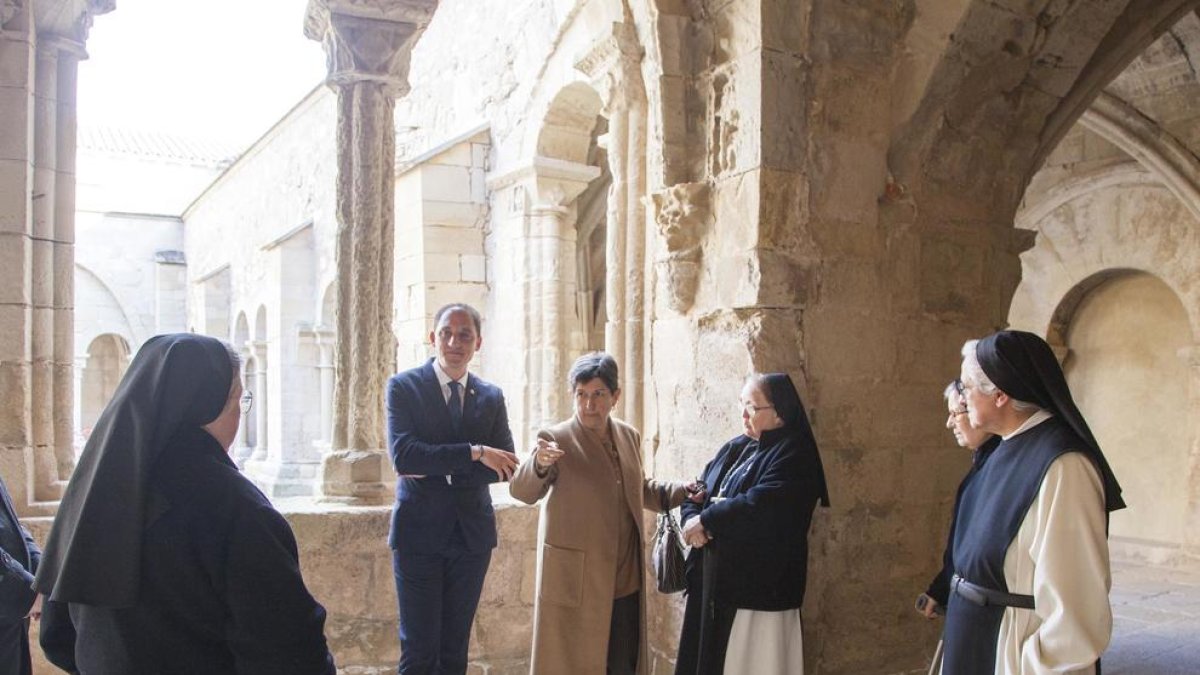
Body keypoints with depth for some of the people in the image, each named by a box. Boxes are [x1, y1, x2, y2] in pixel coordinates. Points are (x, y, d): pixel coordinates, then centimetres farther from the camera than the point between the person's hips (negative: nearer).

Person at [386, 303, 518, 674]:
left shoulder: (492, 396, 7)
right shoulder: (404, 386, -4)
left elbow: (505, 467, 0)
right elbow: (403, 455, -17)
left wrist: (436, 469, -11)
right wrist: (475, 453, -21)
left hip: (472, 533, 3)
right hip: (419, 532, -3)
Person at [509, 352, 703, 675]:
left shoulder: (630, 436, 8)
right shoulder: (556, 439, -11)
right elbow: (522, 491, -20)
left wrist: (679, 492, 7)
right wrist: (538, 465, -40)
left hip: (626, 582, 6)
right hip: (576, 583, -6)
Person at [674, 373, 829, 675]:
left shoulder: (794, 454, -10)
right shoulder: (734, 449, 13)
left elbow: (761, 505, -23)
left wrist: (705, 520, -13)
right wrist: (692, 520, -12)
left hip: (759, 586, -7)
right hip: (714, 580, 7)